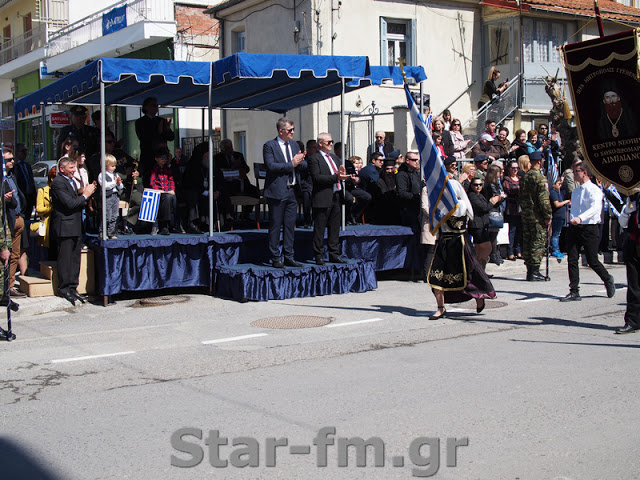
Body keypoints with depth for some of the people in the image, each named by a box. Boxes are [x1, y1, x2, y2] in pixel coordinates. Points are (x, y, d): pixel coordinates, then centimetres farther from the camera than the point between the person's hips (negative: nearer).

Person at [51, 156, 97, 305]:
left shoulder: (71, 181, 17)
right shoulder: (58, 183, -13)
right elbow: (69, 204, -21)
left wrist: (87, 193, 4)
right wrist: (85, 195, -12)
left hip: (76, 226, 9)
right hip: (65, 227, -9)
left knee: (75, 258, 10)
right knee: (65, 258, -2)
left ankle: (72, 288, 16)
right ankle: (64, 288, 7)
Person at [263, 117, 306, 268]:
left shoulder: (294, 145, 15)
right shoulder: (269, 146, -5)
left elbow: (305, 165, 14)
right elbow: (270, 166, -17)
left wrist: (299, 161, -9)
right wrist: (291, 164, -17)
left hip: (292, 191, 6)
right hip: (277, 192, -6)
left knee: (290, 225, 9)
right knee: (275, 226, -1)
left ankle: (289, 257, 16)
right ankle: (276, 259, 5)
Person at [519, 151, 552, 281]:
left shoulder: (524, 177, 10)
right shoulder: (540, 178, -14)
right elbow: (544, 199, -18)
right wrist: (548, 216, -13)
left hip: (525, 215, 8)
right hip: (537, 217, -8)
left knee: (527, 243, 10)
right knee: (538, 244, -3)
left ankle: (529, 271, 16)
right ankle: (534, 272, -3)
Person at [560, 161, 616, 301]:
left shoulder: (594, 190, -8)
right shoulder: (575, 192, 16)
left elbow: (595, 207, -24)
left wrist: (580, 218, -38)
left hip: (590, 228, -6)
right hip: (574, 228, 6)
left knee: (592, 261, 0)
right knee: (572, 260, -2)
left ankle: (608, 280, 27)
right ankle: (574, 292, 2)